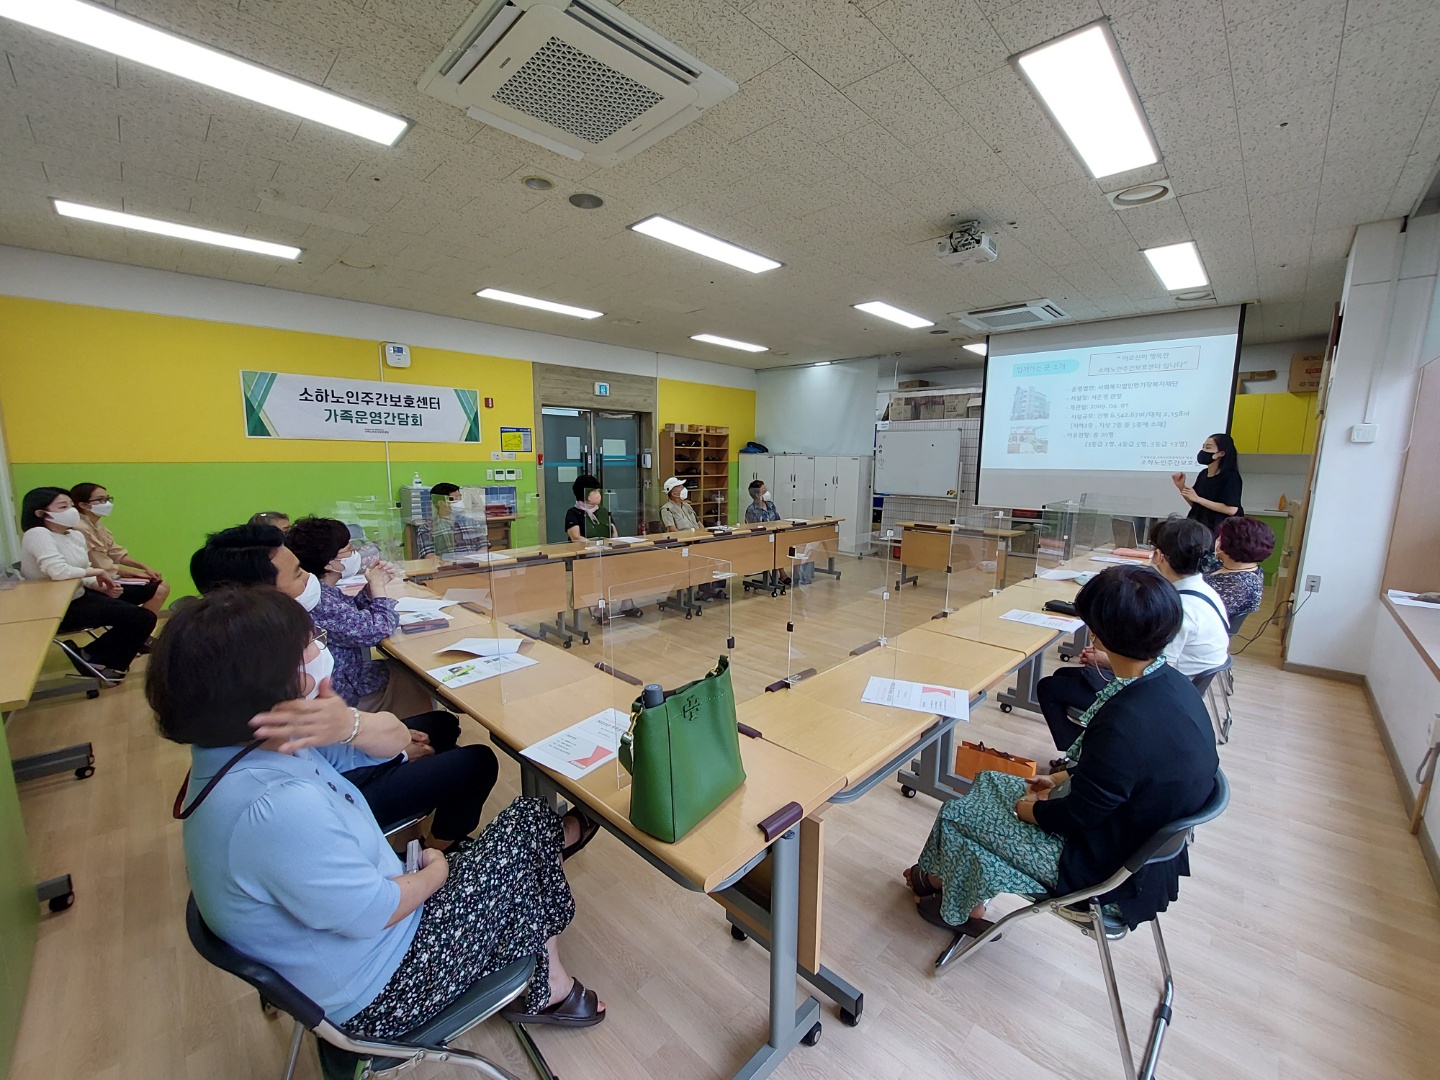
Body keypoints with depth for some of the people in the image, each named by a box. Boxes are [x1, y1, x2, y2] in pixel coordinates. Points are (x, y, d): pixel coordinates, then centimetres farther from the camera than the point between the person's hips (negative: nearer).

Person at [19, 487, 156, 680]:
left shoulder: (76, 534, 5)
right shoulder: (37, 534, -19)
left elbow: (82, 575, 10)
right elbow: (58, 572, -32)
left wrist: (104, 587, -9)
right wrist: (97, 571, -17)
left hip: (79, 596, 8)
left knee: (144, 617, 4)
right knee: (141, 618, -15)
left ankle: (93, 657, 20)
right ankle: (91, 657, 9)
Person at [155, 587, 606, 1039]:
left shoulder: (232, 744, -7)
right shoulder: (276, 807, -37)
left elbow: (395, 737, -4)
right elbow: (374, 913, -27)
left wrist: (349, 726, -25)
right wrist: (436, 871, -7)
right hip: (379, 990, -8)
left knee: (531, 818, 10)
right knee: (527, 823, 1)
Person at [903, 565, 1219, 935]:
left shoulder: (1126, 723, -38)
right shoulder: (1170, 682, -9)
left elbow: (1075, 817, -24)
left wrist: (1025, 807, -5)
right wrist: (1061, 779, 6)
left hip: (1105, 866, -9)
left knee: (954, 815, 5)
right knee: (988, 782, 18)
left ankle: (965, 910, 35)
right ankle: (938, 875, 33)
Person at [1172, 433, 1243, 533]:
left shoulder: (1231, 477, -11)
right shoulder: (1203, 474, 5)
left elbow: (1232, 509, -19)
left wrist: (1198, 499, -18)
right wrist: (1181, 487, -1)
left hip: (1220, 529, -6)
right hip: (1199, 525, 6)